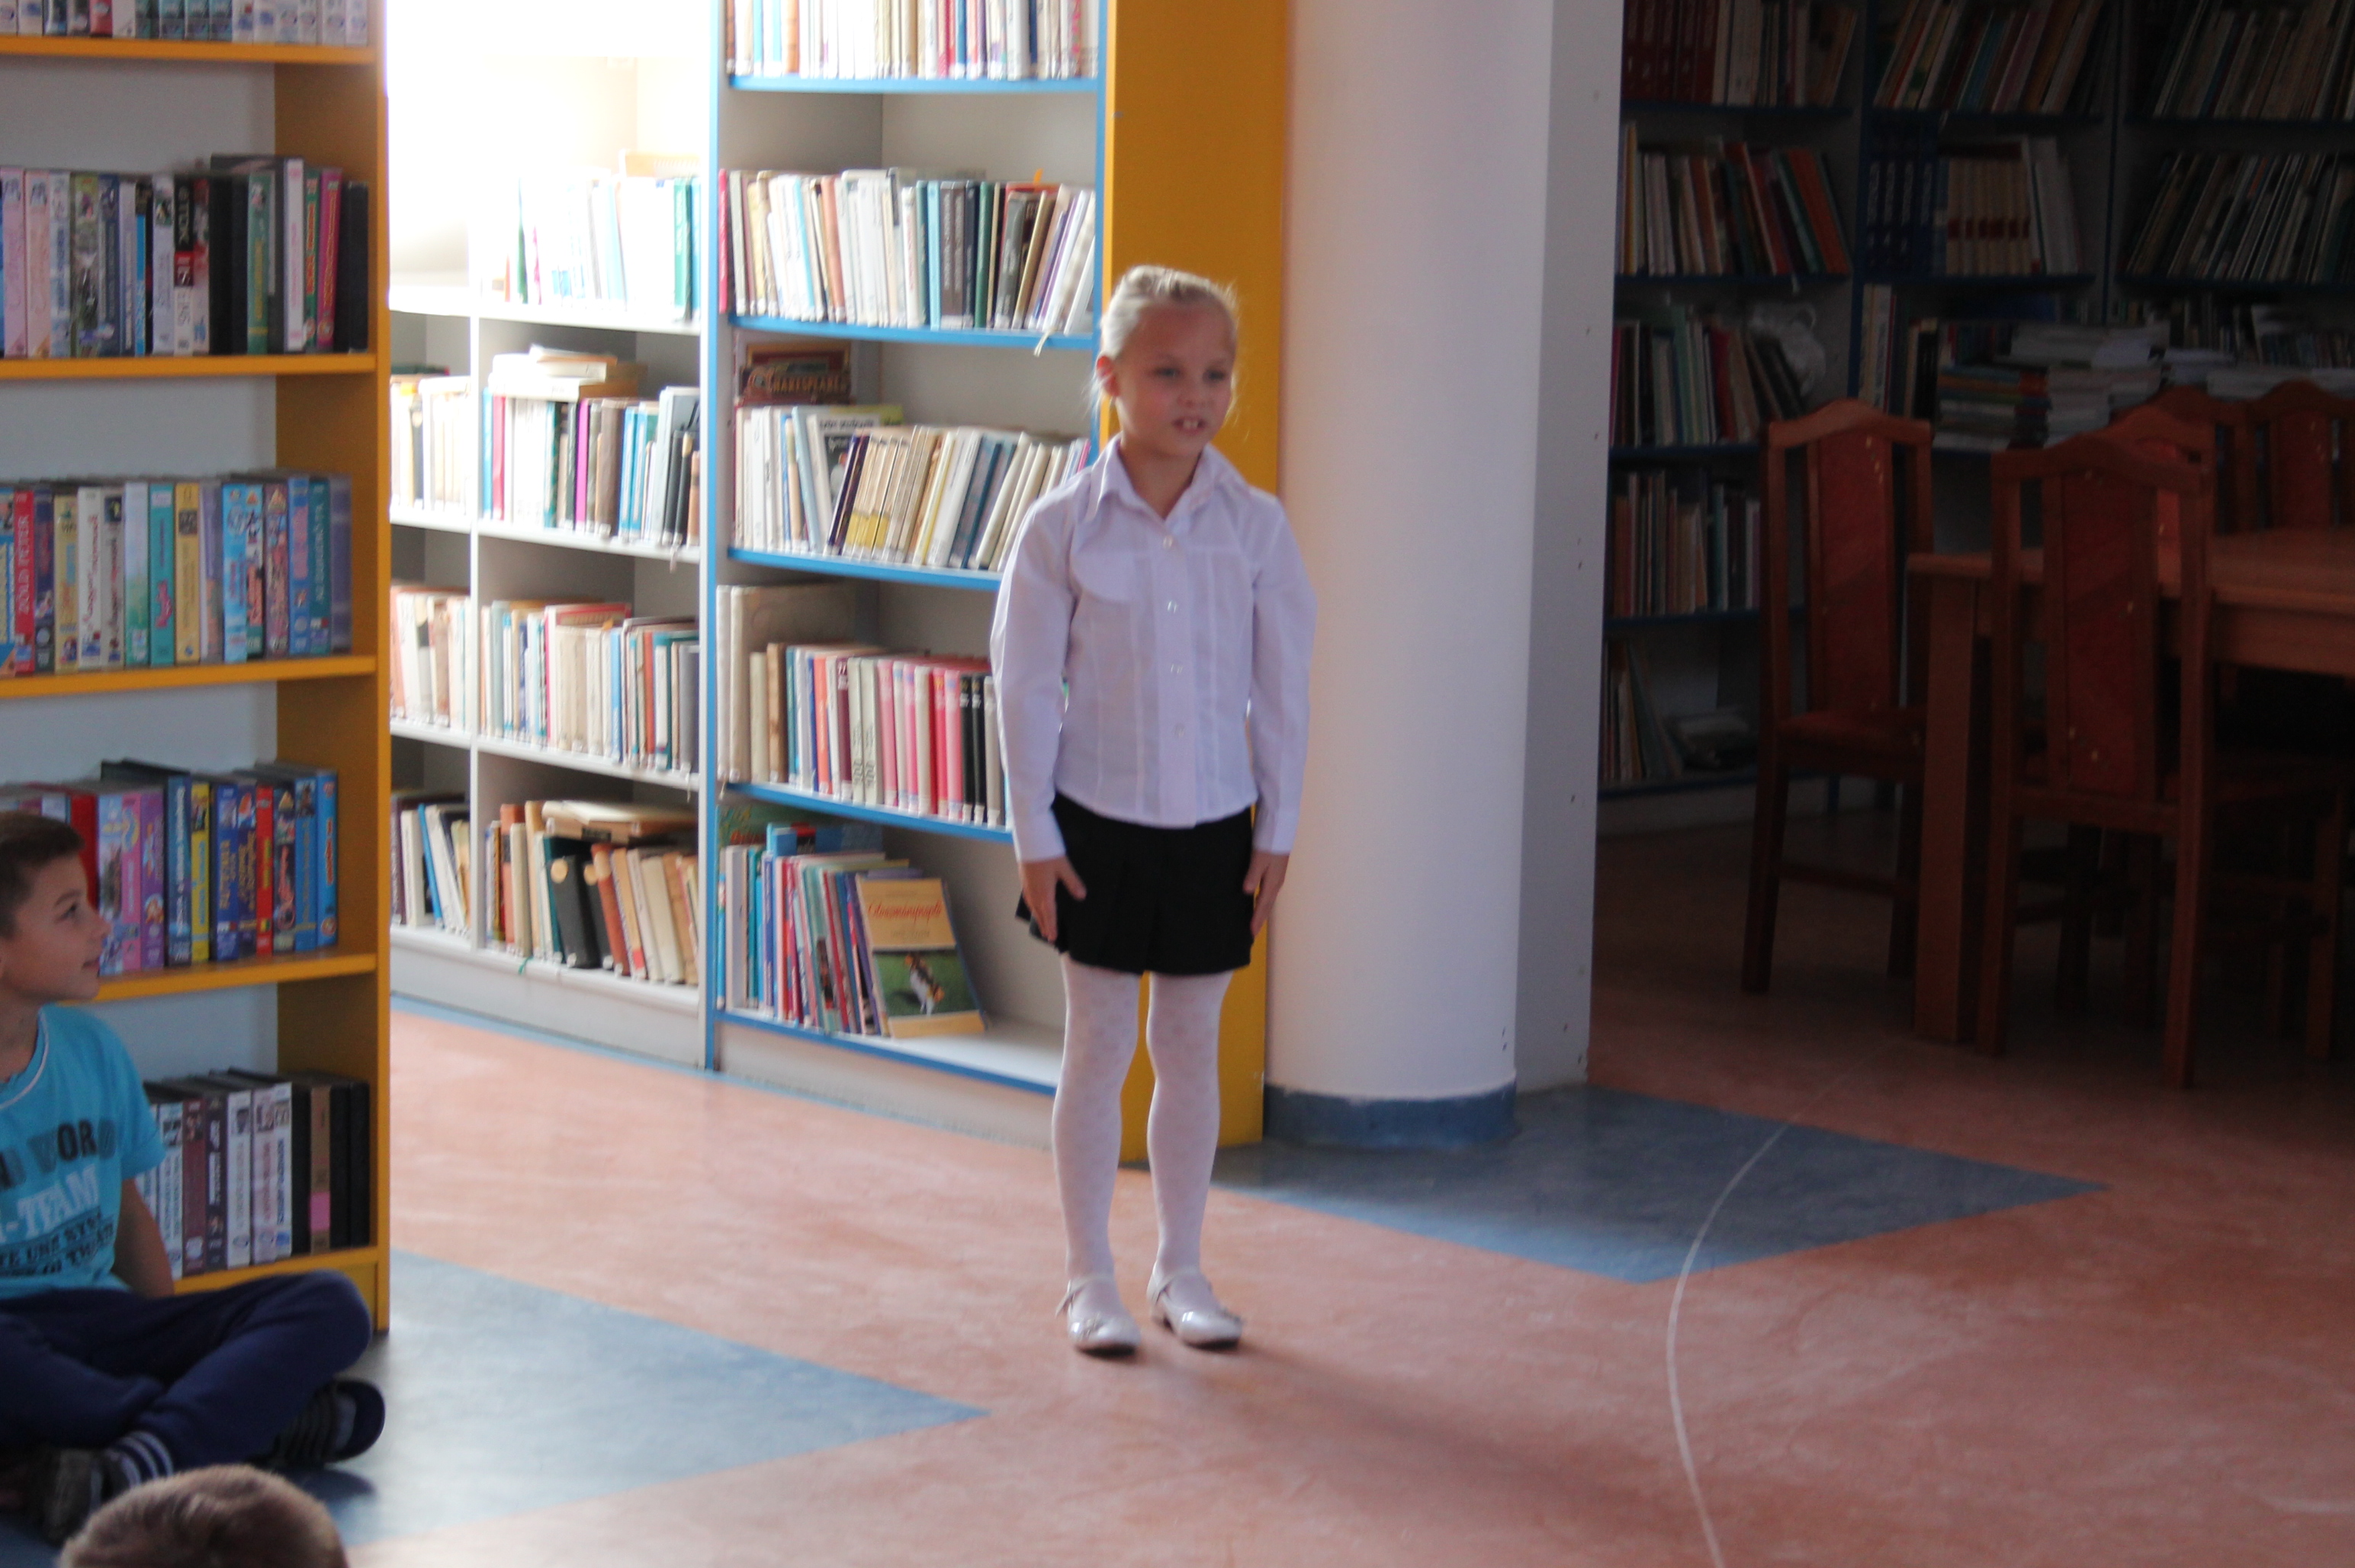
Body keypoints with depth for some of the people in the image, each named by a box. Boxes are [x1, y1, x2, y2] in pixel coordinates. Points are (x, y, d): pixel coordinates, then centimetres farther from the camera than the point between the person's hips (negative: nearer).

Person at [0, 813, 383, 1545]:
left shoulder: (92, 1049, 12)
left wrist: (171, 1341, 10)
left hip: (99, 1319, 7)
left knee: (332, 1307, -13)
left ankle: (123, 1471, -35)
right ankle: (258, 1418, -25)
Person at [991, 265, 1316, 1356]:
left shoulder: (1255, 526, -3)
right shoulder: (1063, 527, -8)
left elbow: (1282, 686, 2)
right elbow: (1025, 687, -4)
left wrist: (1277, 829, 2)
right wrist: (1034, 835, -6)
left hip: (1213, 825, 2)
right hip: (1097, 821, -2)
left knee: (1191, 1046, 10)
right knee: (1099, 1046, 5)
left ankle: (1181, 1268, 23)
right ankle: (1089, 1276, 16)